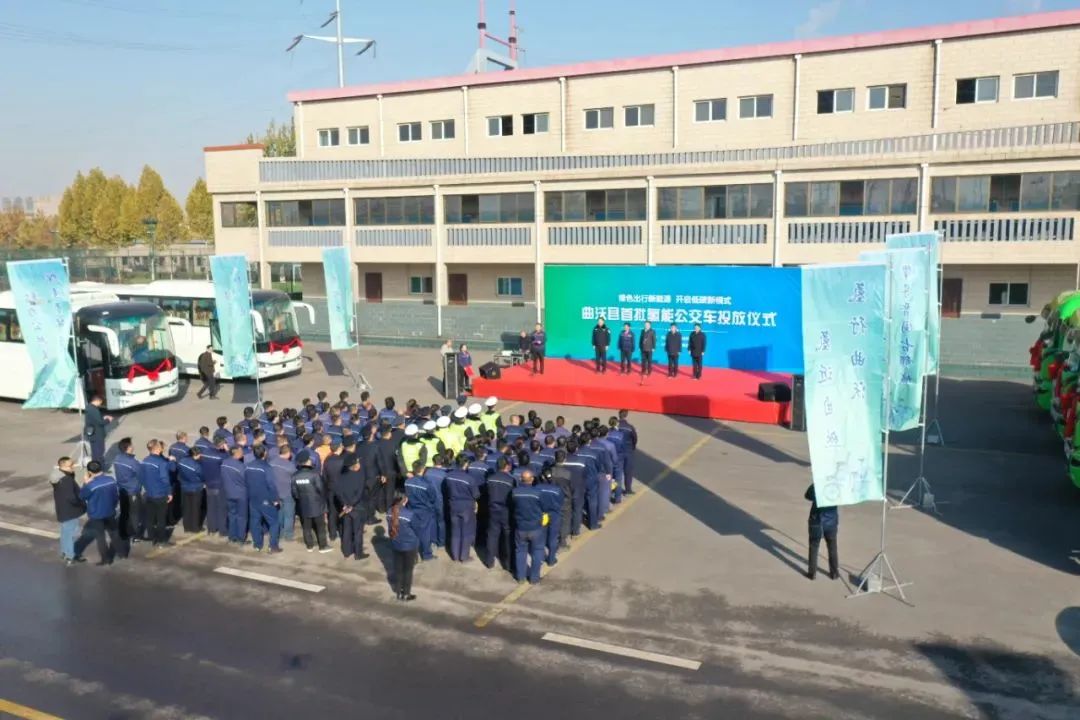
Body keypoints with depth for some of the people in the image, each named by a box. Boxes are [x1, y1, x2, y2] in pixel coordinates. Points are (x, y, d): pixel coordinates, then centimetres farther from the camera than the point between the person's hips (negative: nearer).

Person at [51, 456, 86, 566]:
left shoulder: (59, 477, 3)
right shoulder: (66, 480, -29)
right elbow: (71, 498, -31)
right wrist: (82, 502, -15)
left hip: (62, 510, 10)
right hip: (70, 511, -10)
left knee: (65, 532, 25)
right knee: (70, 533, 3)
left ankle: (65, 552, 40)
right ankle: (70, 557, 13)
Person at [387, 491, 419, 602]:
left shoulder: (390, 512, -11)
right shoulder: (410, 514, -28)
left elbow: (389, 529, 3)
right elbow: (417, 530, -14)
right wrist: (417, 542, 6)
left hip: (396, 545, 5)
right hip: (409, 546, -5)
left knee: (397, 569, 20)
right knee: (408, 571, 13)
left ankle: (399, 593, 35)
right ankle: (406, 595, 26)